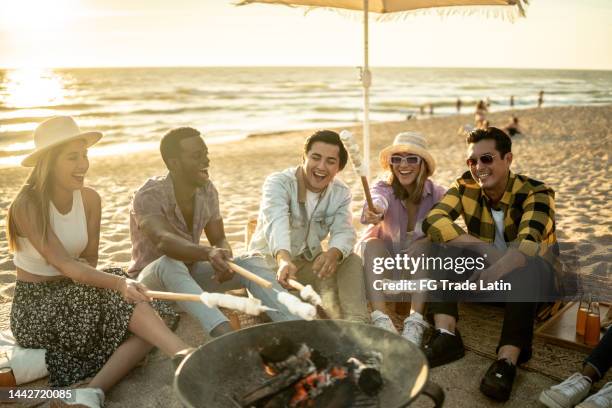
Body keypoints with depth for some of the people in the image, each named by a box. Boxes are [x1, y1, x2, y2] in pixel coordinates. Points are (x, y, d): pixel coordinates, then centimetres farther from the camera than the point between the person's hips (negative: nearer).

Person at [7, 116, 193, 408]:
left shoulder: (89, 199, -1)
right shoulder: (28, 205, -19)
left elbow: (89, 260, 4)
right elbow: (64, 264, -31)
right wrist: (118, 282, -45)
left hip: (73, 297, 6)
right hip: (35, 307, -6)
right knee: (121, 299, -30)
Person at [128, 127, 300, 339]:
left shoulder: (207, 190, -3)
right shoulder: (149, 195, -22)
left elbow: (219, 239, 0)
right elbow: (163, 241, -41)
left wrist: (224, 260, -25)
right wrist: (208, 253, -59)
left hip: (191, 273, 5)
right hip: (151, 279, -5)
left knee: (250, 262, -19)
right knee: (170, 264, -40)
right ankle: (227, 337, -57)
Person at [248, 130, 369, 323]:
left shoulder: (341, 193, -3)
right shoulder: (278, 183, -19)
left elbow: (344, 231, -18)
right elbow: (277, 223, -38)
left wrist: (334, 253, -43)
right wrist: (284, 259, -58)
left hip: (310, 261, 4)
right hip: (271, 260, -3)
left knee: (351, 261, -19)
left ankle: (357, 322, -24)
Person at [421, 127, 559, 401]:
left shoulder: (536, 193, -18)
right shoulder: (466, 187, -9)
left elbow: (528, 245, -36)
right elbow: (432, 221, -25)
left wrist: (493, 272, -53)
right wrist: (484, 249, -35)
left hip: (534, 282, -3)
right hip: (484, 277, 3)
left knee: (527, 263, -37)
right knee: (436, 245, -19)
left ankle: (507, 360, -41)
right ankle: (446, 335, -28)